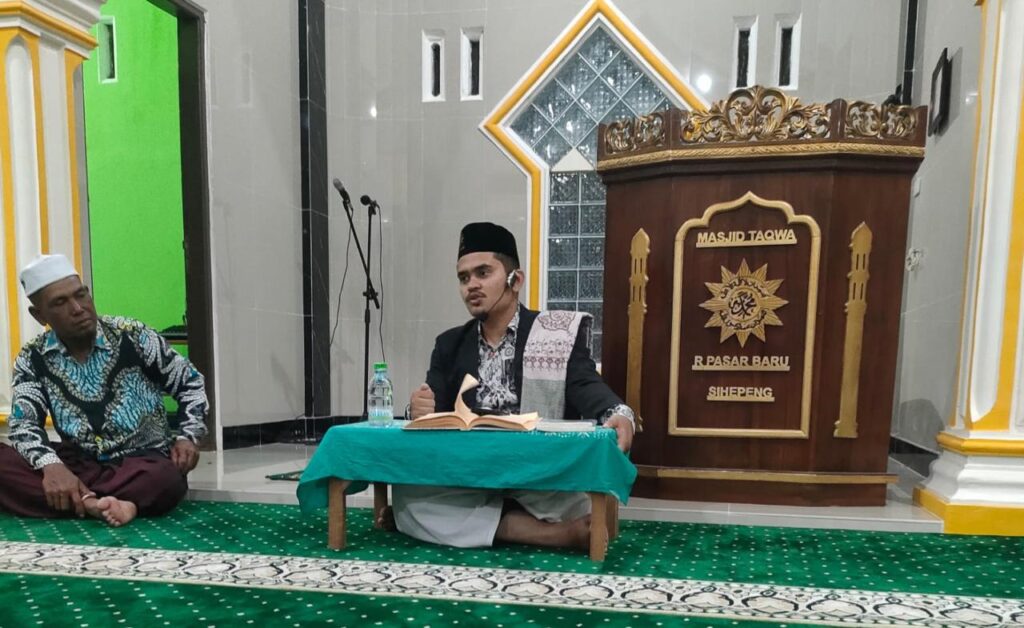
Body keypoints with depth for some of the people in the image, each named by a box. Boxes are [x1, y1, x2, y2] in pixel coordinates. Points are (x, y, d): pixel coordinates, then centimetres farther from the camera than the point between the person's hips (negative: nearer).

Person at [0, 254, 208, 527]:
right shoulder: (32, 359, 0)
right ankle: (94, 503, -31)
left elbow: (190, 382, -1)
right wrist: (51, 466, -30)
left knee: (167, 478, -37)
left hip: (144, 460, -3)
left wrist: (189, 437, -16)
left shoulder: (132, 335, -8)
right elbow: (23, 424, -7)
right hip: (80, 464, 4)